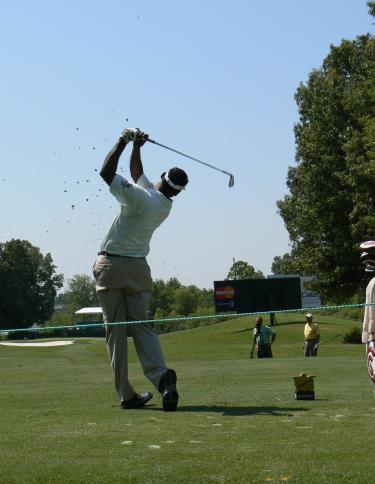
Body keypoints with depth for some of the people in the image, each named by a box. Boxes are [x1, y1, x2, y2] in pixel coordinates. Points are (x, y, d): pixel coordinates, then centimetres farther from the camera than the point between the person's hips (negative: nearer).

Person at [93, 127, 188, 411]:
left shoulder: (142, 198, -15)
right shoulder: (166, 206, 7)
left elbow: (106, 173, -16)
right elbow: (137, 174, 23)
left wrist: (125, 141, -8)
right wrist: (136, 147, 17)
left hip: (111, 266, -5)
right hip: (138, 268, 5)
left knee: (116, 330, -1)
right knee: (141, 325, 5)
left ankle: (126, 394, -4)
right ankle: (161, 374, -22)